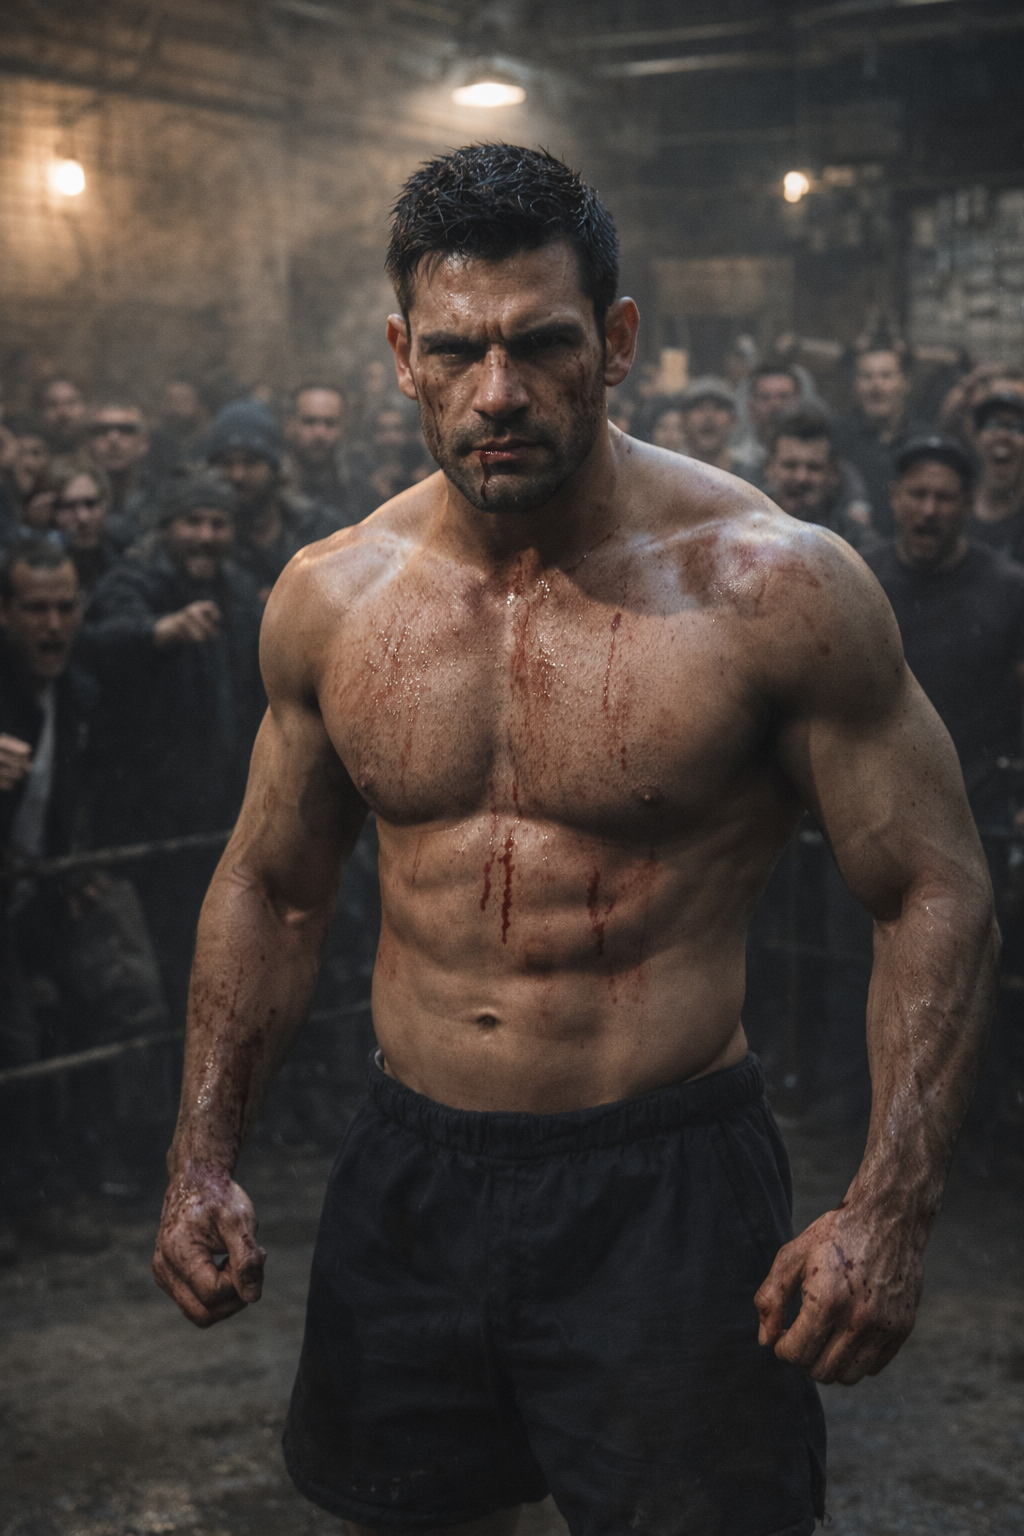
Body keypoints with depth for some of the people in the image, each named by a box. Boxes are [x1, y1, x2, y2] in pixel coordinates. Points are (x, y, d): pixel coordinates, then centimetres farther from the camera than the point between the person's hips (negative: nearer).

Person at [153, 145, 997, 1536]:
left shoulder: (774, 586, -14)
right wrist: (204, 1159, 4)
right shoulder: (327, 600, -1)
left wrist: (887, 1213, -19)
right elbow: (271, 889, 12)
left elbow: (935, 898, -9)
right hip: (407, 1184, 4)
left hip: (668, 1186, -4)